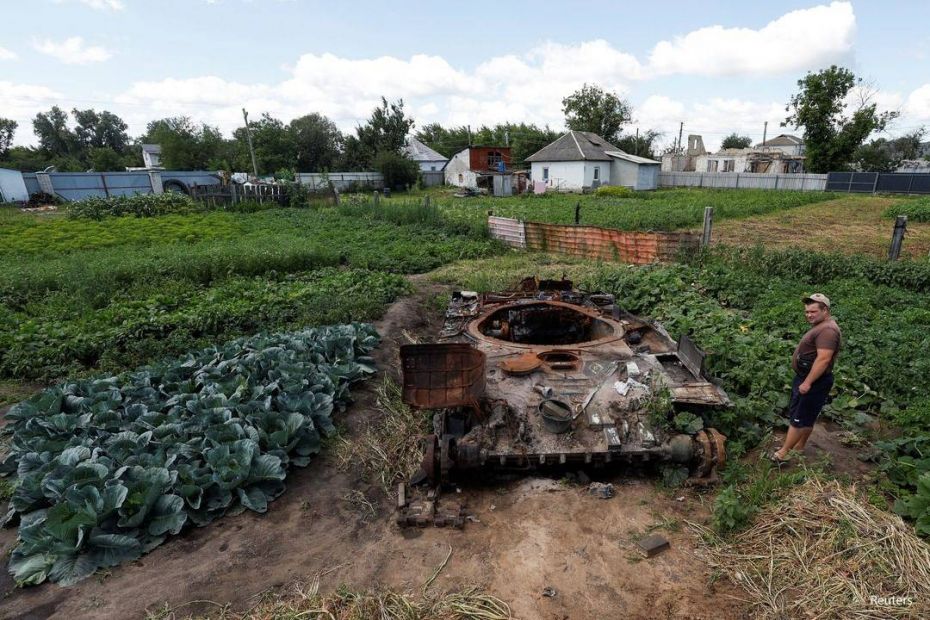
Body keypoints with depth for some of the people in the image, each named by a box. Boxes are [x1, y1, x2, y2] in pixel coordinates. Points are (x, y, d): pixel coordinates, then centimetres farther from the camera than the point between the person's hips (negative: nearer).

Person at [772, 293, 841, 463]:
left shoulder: (827, 330, -22)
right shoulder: (821, 327, 14)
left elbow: (823, 359, -29)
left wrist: (808, 383, -27)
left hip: (814, 381, -10)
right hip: (805, 377, 11)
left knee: (799, 418, -4)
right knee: (804, 417, 18)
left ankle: (783, 453, 1)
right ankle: (799, 447, 29)